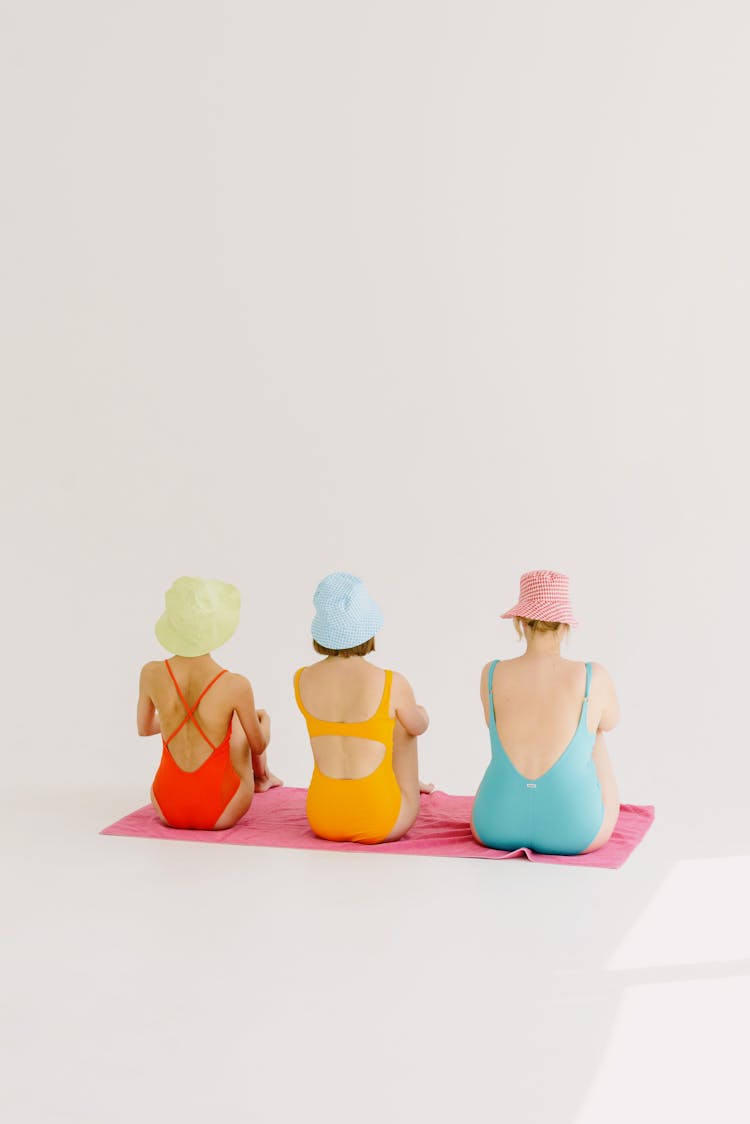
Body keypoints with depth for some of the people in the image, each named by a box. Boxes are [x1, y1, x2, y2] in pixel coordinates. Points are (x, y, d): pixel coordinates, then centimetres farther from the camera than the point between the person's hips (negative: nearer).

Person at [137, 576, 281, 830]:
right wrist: (265, 721, 22)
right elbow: (259, 746, -2)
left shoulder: (151, 674, -11)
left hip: (167, 809, 2)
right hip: (220, 814, -2)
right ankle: (262, 777, 56)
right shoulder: (235, 686, -19)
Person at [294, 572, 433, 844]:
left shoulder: (301, 680, -5)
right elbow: (419, 727, 9)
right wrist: (421, 713, 29)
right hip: (380, 824, -3)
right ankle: (409, 787, 48)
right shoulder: (392, 684, -15)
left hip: (323, 821, 3)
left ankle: (410, 784, 58)